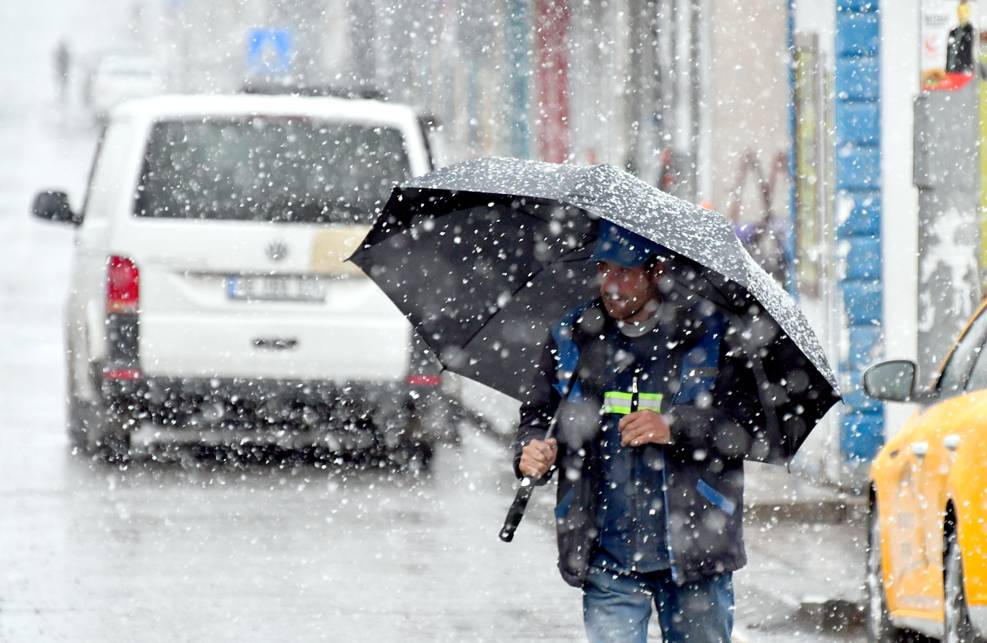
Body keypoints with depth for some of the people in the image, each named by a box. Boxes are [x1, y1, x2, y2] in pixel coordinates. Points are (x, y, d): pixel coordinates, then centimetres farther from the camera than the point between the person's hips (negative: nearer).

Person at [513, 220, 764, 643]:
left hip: (694, 556, -2)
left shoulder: (710, 335, -1)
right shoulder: (572, 338, 7)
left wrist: (675, 428, -19)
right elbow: (536, 415, 15)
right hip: (606, 557, 2)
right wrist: (531, 452, -8)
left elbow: (748, 430, -5)